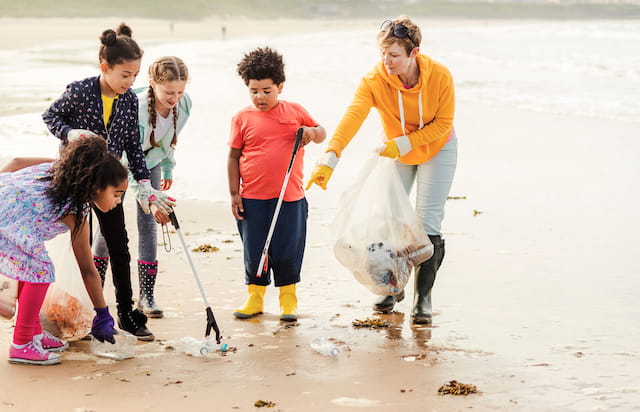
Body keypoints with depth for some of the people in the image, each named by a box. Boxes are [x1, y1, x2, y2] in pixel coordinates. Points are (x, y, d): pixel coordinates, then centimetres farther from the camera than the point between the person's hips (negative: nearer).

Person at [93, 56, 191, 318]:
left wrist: (168, 169, 11)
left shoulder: (184, 104, -20)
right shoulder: (137, 108, -38)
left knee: (148, 224, -3)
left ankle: (146, 295, -2)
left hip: (152, 163, 4)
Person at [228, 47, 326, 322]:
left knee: (288, 251, 4)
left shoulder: (294, 111, 4)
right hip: (252, 199, 0)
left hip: (290, 197, 0)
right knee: (253, 250, 6)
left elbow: (321, 133, 16)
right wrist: (234, 193, -1)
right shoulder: (242, 118, 1)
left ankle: (288, 300, 20)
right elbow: (233, 157, 4)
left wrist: (312, 132, -8)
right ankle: (255, 297, 22)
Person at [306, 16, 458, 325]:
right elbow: (352, 117, -42)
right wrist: (329, 159, -55)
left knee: (427, 222, -7)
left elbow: (443, 123, -18)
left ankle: (423, 297, 3)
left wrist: (403, 143, -28)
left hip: (437, 150, -2)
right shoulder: (374, 80, -27)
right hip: (396, 152, 2)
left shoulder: (440, 76, -28)